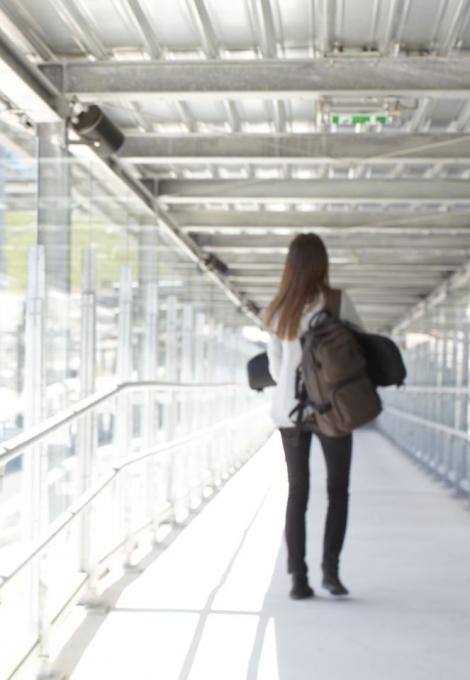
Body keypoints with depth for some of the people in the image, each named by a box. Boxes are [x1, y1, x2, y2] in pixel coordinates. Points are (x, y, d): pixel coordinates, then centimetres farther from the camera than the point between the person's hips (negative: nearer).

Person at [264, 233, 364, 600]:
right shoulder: (337, 301, -9)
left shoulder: (278, 311, 3)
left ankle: (298, 578, 3)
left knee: (297, 492, 9)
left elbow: (276, 366, 8)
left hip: (289, 409, 3)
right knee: (337, 490, 10)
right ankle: (330, 569, -2)